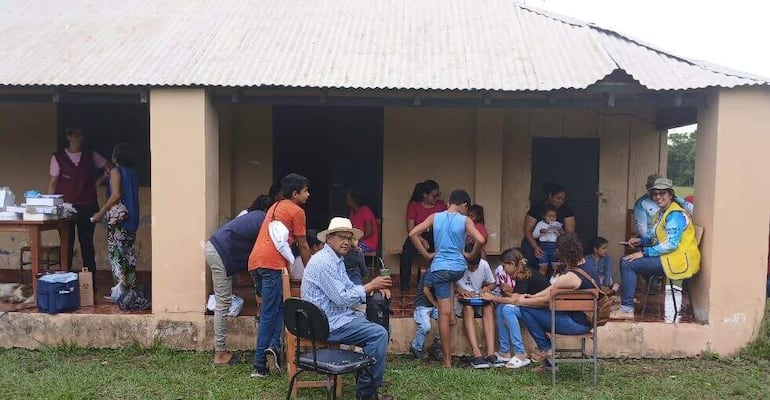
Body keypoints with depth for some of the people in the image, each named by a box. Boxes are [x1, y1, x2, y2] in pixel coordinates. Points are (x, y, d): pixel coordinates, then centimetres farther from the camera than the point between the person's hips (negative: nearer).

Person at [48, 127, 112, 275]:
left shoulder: (91, 156, 8)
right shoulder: (58, 157, 5)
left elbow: (109, 169, 15)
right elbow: (53, 183, 3)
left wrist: (97, 182, 5)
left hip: (87, 206, 1)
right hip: (65, 207, -1)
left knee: (87, 244, 4)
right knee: (67, 245, 0)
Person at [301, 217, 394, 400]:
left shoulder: (337, 260, 14)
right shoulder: (324, 261, -19)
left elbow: (349, 287, 20)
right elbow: (342, 299, -22)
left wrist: (375, 287, 3)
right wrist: (370, 286, -12)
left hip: (338, 316, 11)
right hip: (328, 323, -11)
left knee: (382, 328, 9)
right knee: (378, 334, -18)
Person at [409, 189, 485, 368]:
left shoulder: (435, 217, 2)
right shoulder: (465, 220, -2)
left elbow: (413, 234, -5)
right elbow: (481, 240, -15)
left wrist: (427, 255, 3)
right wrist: (471, 255, 4)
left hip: (439, 268, 0)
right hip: (459, 268, 0)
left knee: (444, 314, 0)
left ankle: (447, 360, 4)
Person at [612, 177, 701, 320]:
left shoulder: (676, 215, -15)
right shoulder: (661, 213, 16)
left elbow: (671, 244, -24)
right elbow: (656, 237, 23)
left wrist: (644, 253, -22)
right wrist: (641, 240, 4)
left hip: (680, 260, -10)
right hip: (668, 256, 10)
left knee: (628, 264, -17)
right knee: (626, 259, 13)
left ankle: (627, 309, -15)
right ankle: (625, 297, 17)